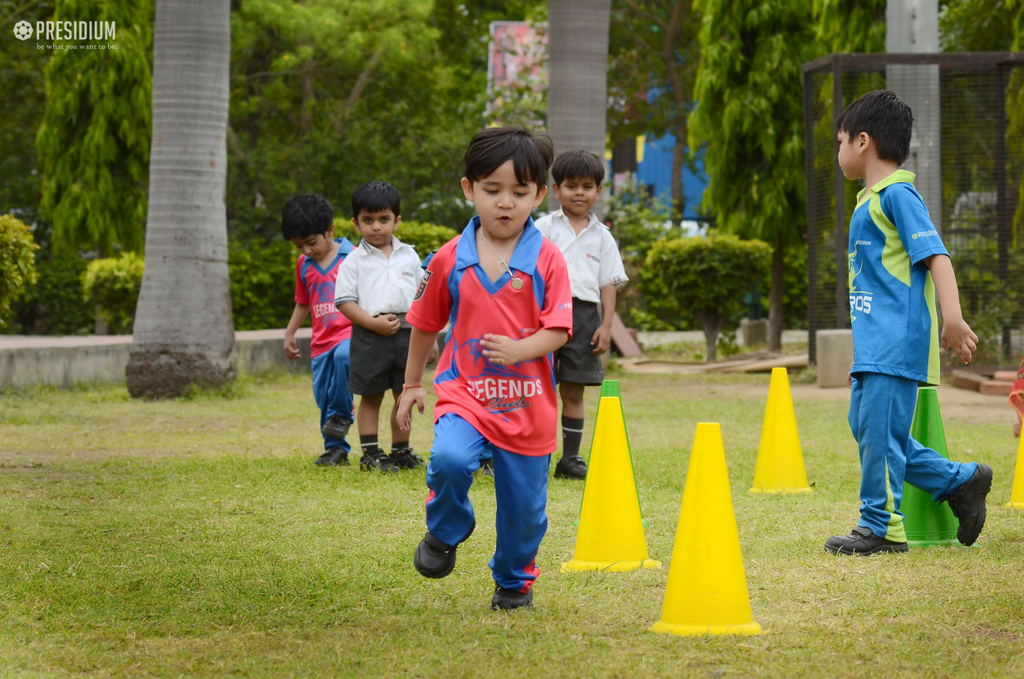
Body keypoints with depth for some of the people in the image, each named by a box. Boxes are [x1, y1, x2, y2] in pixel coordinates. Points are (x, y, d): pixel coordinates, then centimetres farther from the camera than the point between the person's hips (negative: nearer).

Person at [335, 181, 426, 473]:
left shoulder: (409, 256, 10)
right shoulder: (354, 261, 0)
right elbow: (344, 301, -6)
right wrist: (374, 323, -16)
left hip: (406, 332, 3)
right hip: (369, 336, -3)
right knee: (371, 396, 3)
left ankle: (401, 450, 19)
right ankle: (370, 453, 9)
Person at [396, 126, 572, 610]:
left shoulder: (546, 259, -5)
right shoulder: (450, 260, 0)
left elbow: (558, 330, -9)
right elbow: (425, 325, 13)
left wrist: (519, 349, -28)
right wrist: (412, 384, 19)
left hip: (528, 403, 0)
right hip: (464, 393, 0)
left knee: (524, 506, 9)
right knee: (450, 459, -29)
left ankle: (514, 580, 36)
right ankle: (445, 531, 2)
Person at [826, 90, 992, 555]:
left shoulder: (897, 195, -10)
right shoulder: (871, 200, 20)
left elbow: (936, 255, -19)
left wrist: (953, 316, -30)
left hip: (898, 341, -10)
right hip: (874, 342, 10)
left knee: (879, 429, -8)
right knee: (866, 426, 11)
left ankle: (881, 526, 0)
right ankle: (960, 482, 17)